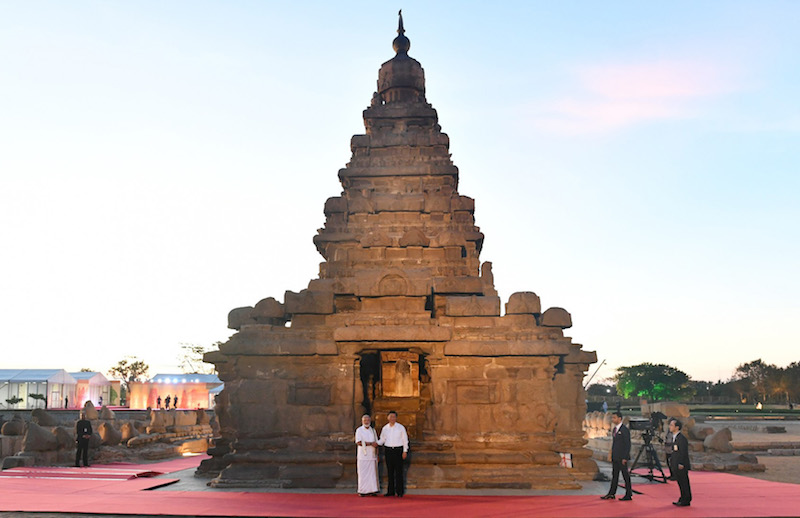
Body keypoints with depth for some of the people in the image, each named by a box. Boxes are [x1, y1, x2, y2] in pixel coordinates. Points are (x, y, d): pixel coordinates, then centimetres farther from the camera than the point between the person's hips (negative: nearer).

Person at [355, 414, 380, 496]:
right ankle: (362, 491, 2)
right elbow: (358, 442, -14)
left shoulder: (373, 430, 13)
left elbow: (376, 443, 15)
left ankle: (372, 490, 4)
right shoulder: (359, 430, -2)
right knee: (363, 474, -3)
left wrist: (377, 455, 8)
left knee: (372, 473, 1)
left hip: (372, 456, 4)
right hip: (363, 456, -4)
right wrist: (371, 443, -16)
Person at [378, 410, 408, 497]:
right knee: (390, 471, 4)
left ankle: (400, 491, -2)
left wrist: (405, 451, -4)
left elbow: (405, 440, 2)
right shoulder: (385, 428, 8)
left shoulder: (400, 427, 0)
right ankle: (390, 491, 9)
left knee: (398, 471, -5)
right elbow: (382, 439, 14)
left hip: (398, 450, -3)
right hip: (388, 450, 3)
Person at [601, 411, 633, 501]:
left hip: (622, 457, -9)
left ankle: (629, 495, 8)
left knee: (625, 475, 0)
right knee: (614, 475, 13)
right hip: (615, 457, 9)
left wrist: (625, 458, -18)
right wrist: (611, 453, 11)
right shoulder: (615, 429, 13)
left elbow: (628, 444, -15)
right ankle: (611, 494, 18)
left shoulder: (624, 430, -14)